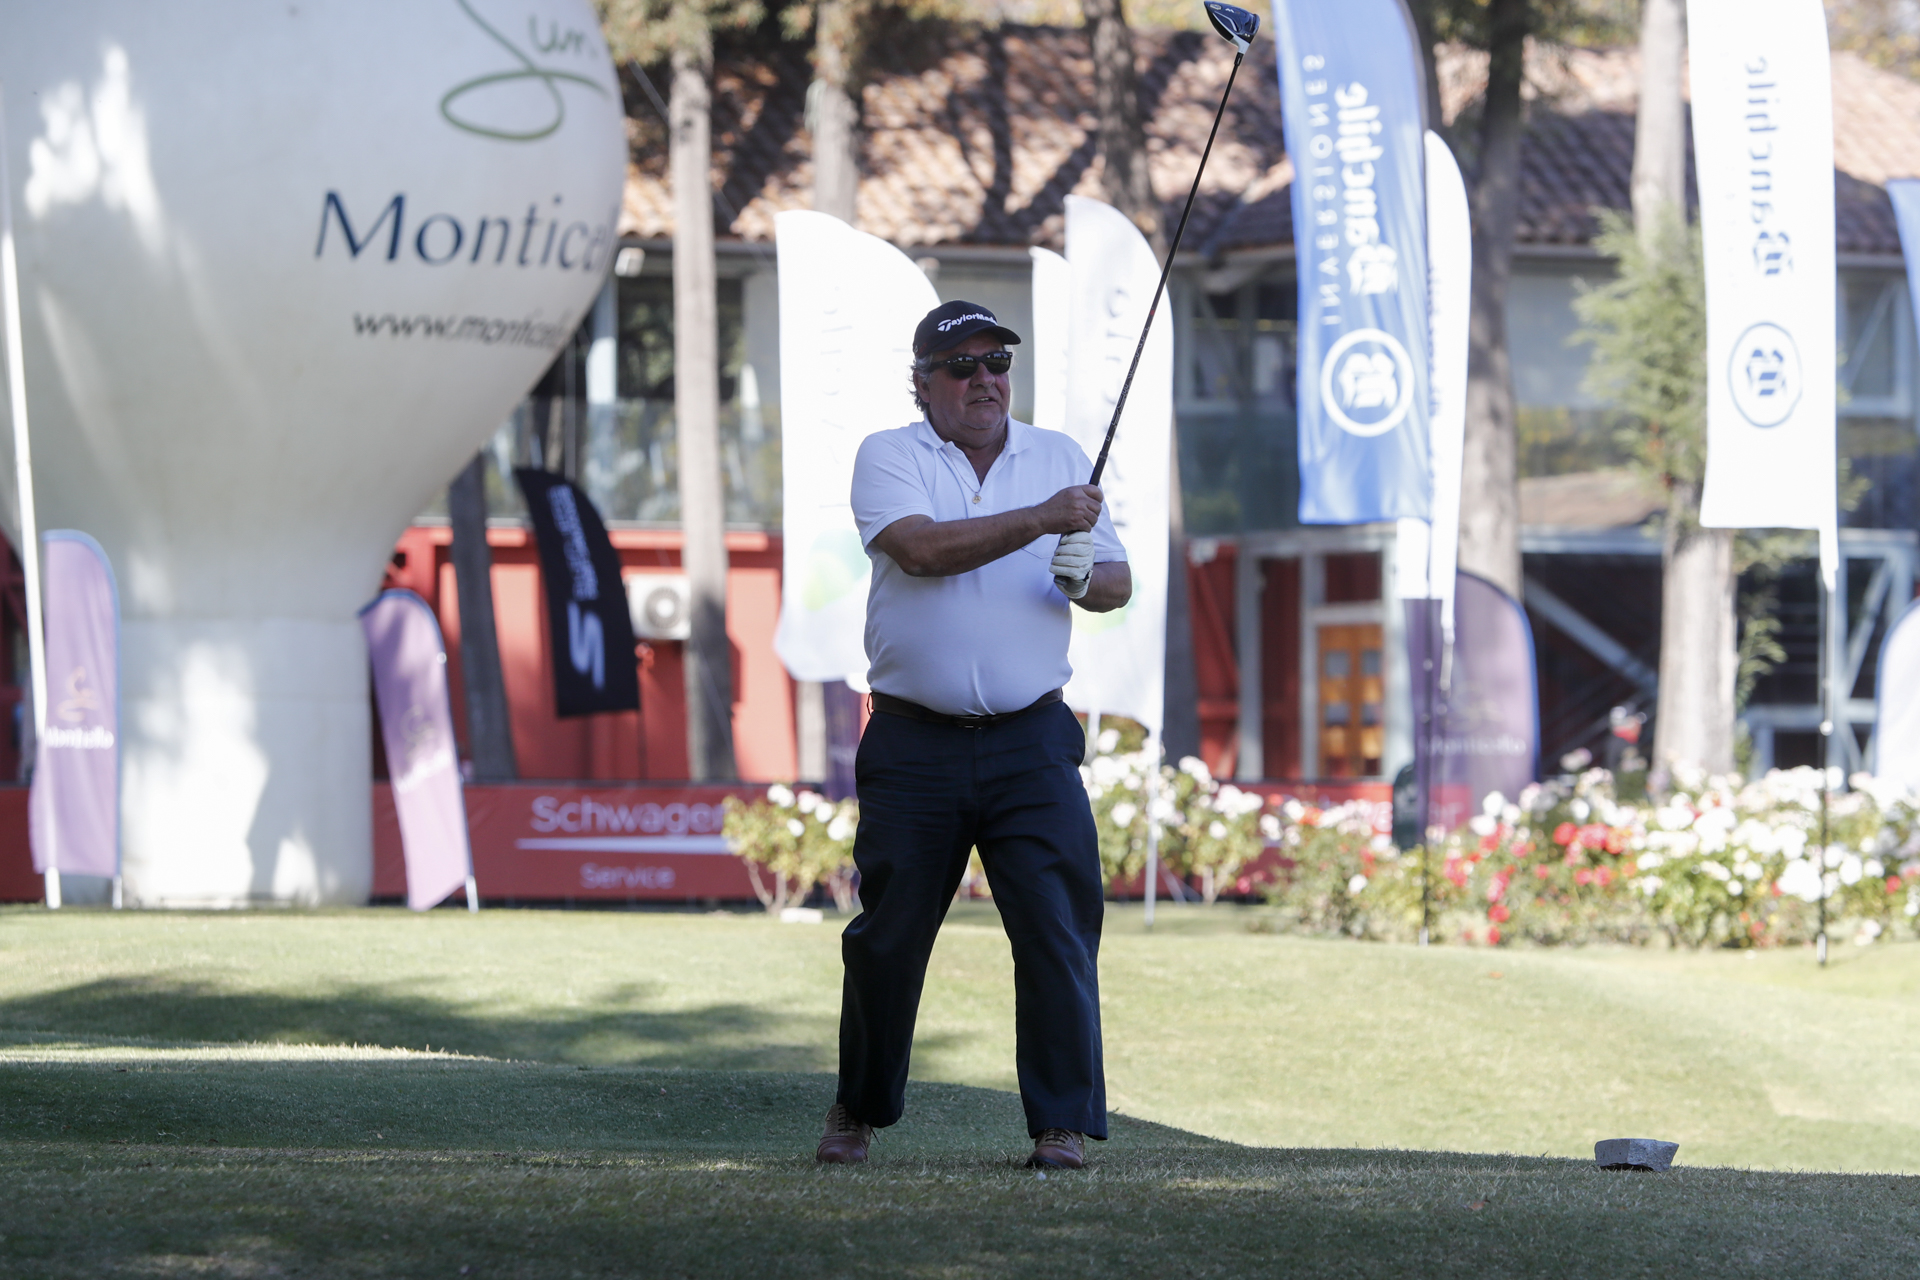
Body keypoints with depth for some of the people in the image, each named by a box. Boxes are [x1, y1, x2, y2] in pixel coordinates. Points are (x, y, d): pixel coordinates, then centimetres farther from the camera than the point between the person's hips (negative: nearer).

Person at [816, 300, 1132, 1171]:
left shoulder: (1060, 458, 11)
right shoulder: (887, 457, 1)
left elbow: (1117, 583, 9)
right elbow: (923, 548, -18)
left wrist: (1086, 576, -14)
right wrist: (1040, 520, -25)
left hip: (1031, 743, 1)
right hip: (913, 746, -1)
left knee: (1058, 926, -10)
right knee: (887, 934, 5)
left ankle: (1065, 1122, -4)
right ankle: (860, 1108, 23)